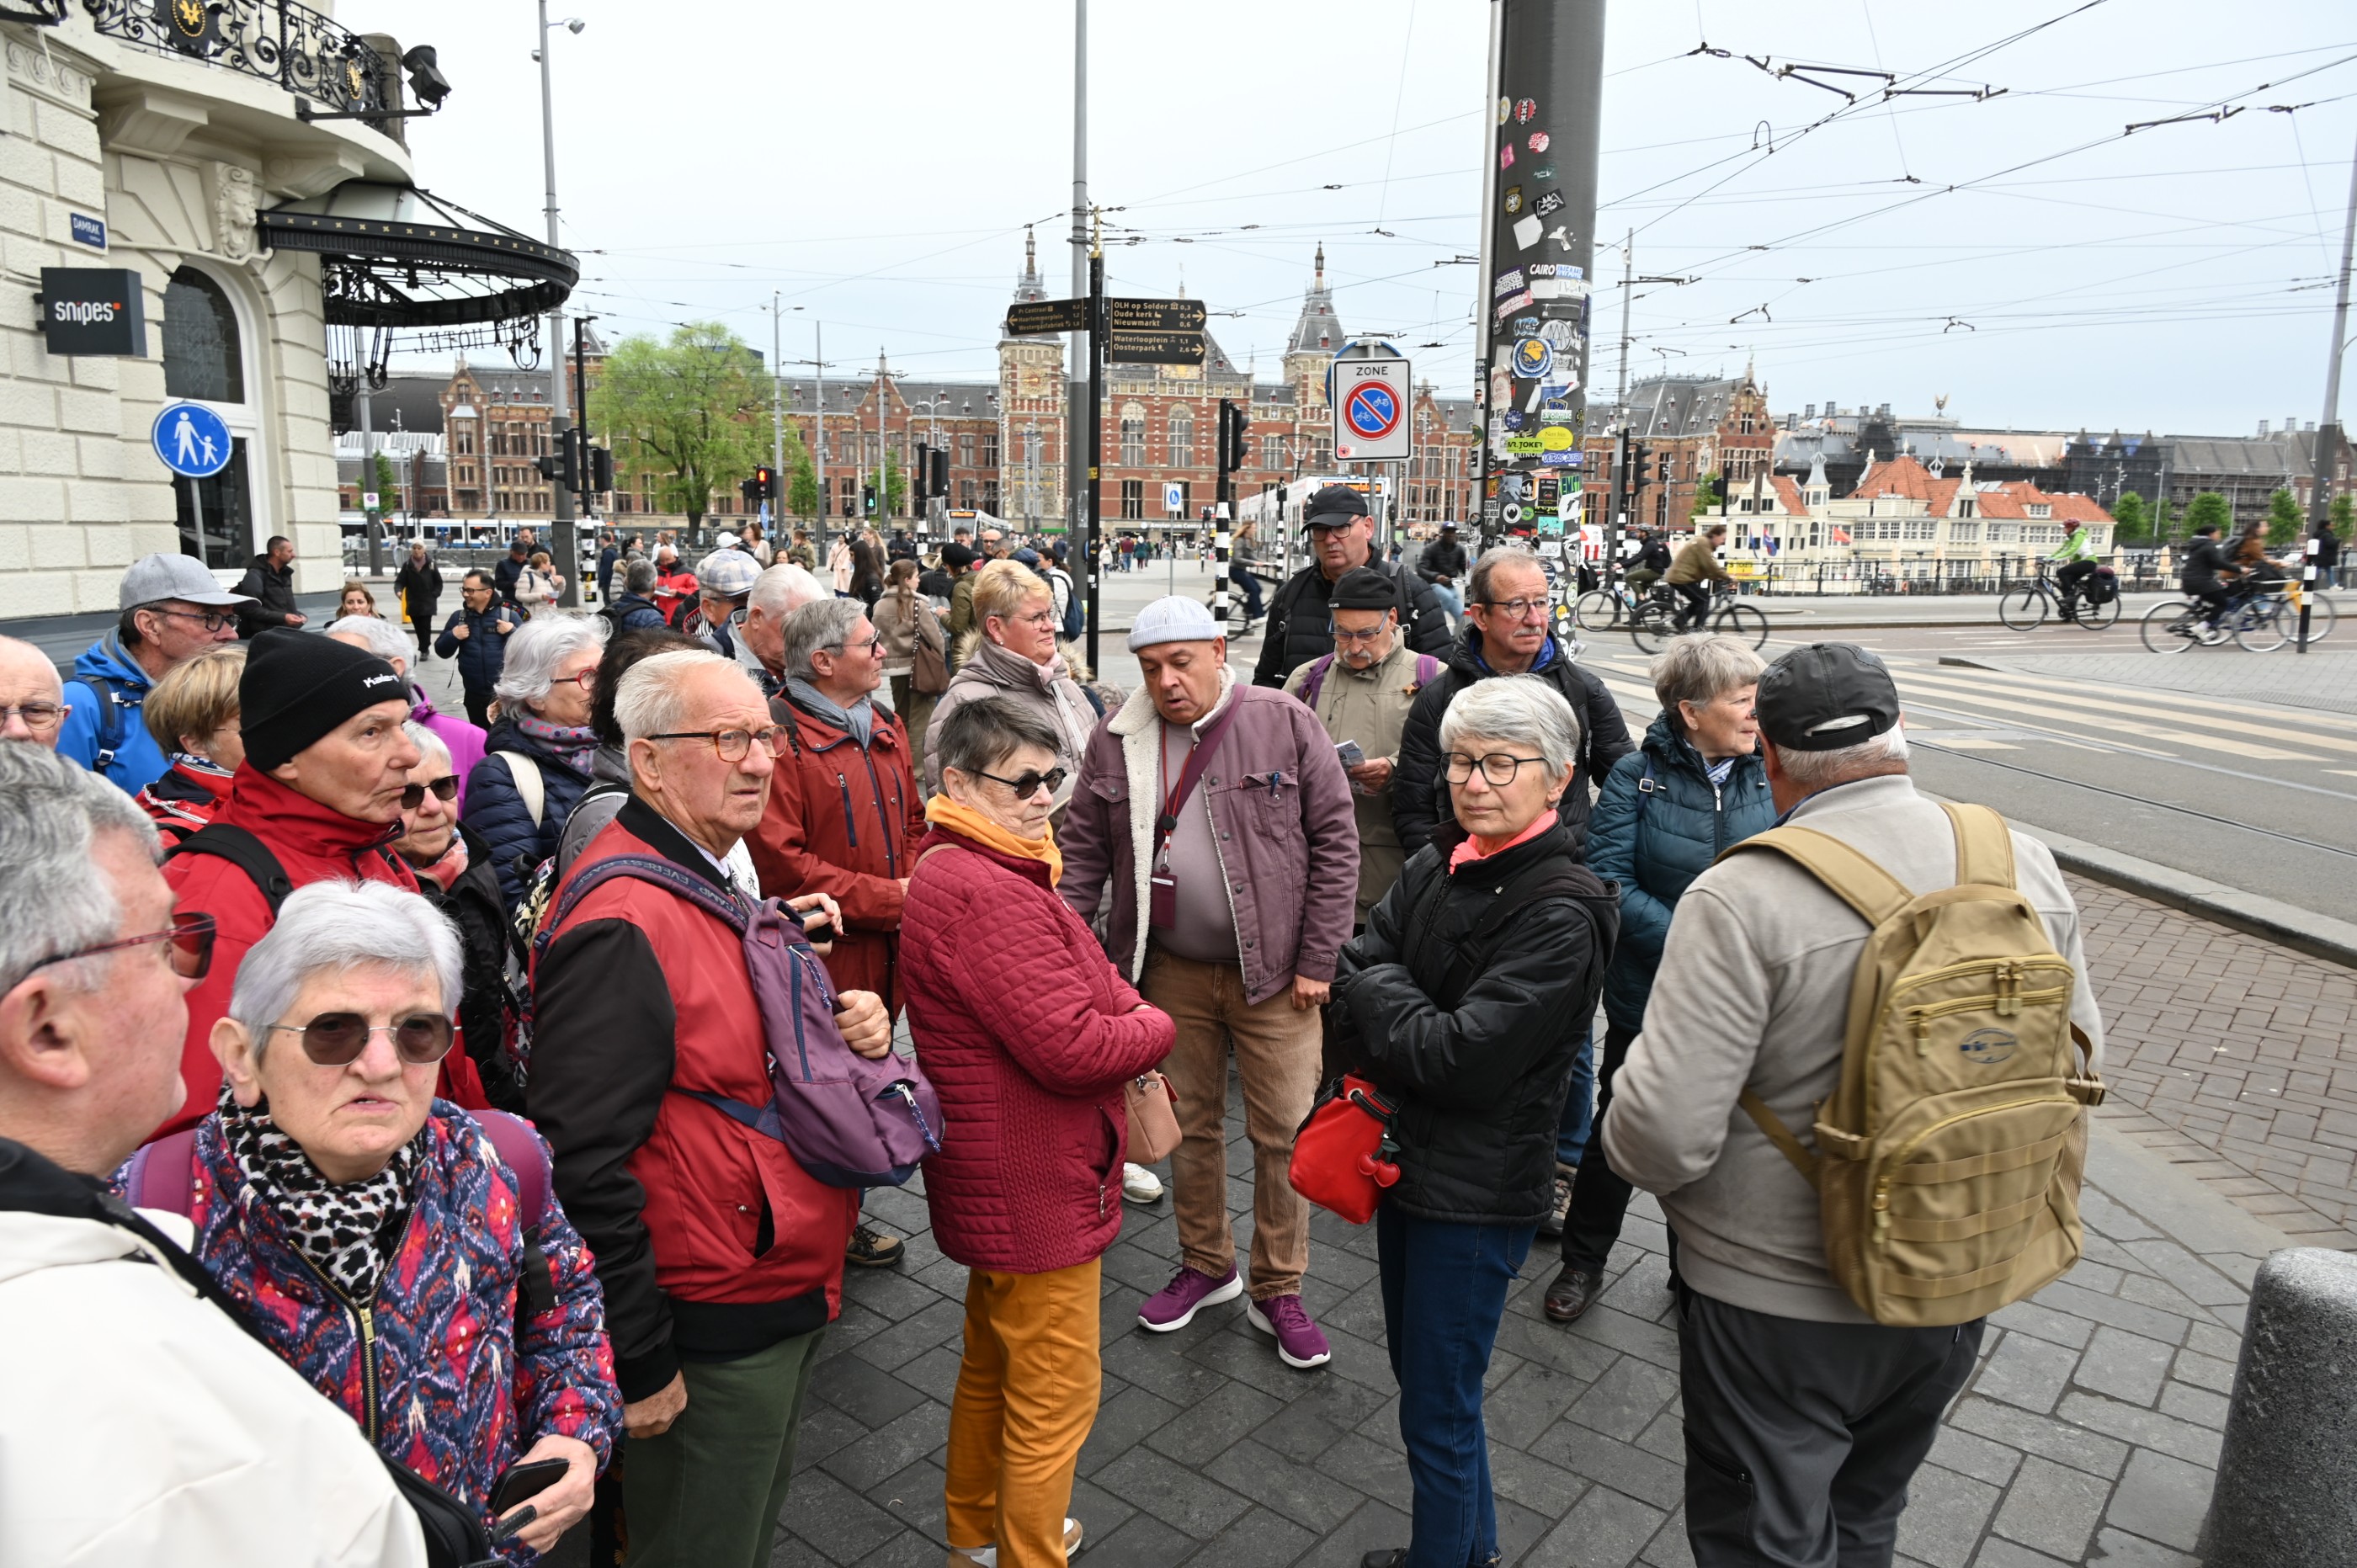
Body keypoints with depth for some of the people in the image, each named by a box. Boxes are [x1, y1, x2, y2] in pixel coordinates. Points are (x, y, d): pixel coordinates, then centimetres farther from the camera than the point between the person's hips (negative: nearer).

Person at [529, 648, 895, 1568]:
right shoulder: (621, 925, -25)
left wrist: (857, 1033, -3)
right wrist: (640, 1366, -20)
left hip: (790, 1294, 9)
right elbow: (584, 1166, -26)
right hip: (711, 1333, -9)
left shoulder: (726, 884, 7)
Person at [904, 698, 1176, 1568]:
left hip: (995, 1187, 11)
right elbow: (1074, 1048, -30)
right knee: (1055, 1399, 8)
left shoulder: (956, 871, 8)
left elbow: (1085, 980, 10)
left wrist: (1126, 1015, -8)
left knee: (992, 1365, 28)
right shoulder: (987, 897, -28)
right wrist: (1153, 1026, -11)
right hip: (1037, 1190, -11)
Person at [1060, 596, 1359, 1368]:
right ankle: (1205, 1266, 37)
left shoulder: (1285, 724, -8)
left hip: (1273, 972, -2)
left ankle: (1277, 1291, 25)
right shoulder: (1115, 741, 0)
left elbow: (1334, 844, -6)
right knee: (1188, 1125, 16)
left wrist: (1317, 959, -8)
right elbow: (1083, 853, 6)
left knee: (1283, 1132, 5)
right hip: (1171, 971, 3)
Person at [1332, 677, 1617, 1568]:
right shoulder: (1437, 867, 1)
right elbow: (1354, 972, 0)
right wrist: (1396, 1062, -15)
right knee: (1421, 1374, 25)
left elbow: (1462, 1058, -24)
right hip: (1407, 1160, 8)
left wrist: (1378, 991, -11)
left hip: (1478, 1193, -8)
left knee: (1436, 1416, 7)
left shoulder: (1563, 915, -21)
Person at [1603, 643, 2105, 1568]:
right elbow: (2077, 1059, 6)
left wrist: (1631, 1147, -6)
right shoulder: (2024, 865, -7)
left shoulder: (1742, 898, -26)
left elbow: (1663, 1130, -29)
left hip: (1779, 1303, -6)